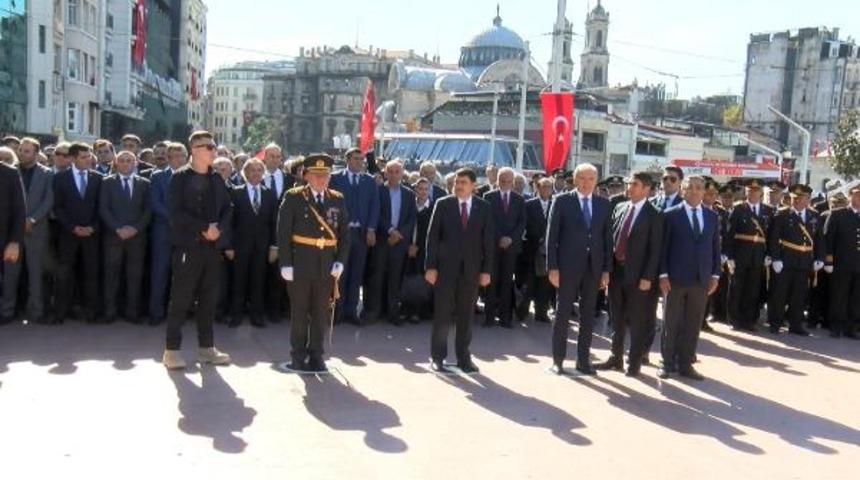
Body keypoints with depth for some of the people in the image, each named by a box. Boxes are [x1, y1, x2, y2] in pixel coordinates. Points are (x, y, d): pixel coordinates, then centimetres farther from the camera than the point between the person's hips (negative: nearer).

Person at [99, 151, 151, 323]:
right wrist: (117, 229, -11)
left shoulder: (144, 183, 10)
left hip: (137, 236, 1)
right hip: (113, 235, 0)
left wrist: (136, 228, -9)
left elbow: (148, 210, 5)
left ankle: (132, 312, 5)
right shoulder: (107, 182, 9)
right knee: (111, 274, 0)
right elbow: (103, 209, 1)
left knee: (135, 275, 0)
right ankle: (110, 312, 7)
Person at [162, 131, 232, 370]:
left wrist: (219, 229, -4)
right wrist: (204, 228, -16)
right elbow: (176, 211, -12)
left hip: (213, 246, 6)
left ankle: (206, 348, 18)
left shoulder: (217, 179, 12)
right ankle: (171, 350, 7)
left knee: (209, 299, 9)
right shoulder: (180, 177, -4)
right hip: (188, 245, -5)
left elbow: (227, 208, 14)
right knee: (180, 299, -2)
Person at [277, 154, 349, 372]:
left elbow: (345, 233, 8)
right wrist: (285, 263, -11)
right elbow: (283, 233, -6)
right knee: (299, 311, 7)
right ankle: (298, 356, 20)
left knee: (322, 311, 9)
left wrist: (340, 261, -3)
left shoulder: (337, 200, 7)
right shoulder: (293, 197, -2)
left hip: (327, 264, 3)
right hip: (300, 262, -3)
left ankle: (316, 355, 23)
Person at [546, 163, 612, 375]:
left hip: (594, 267, 3)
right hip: (568, 265, -3)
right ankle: (558, 359, 13)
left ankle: (583, 360, 19)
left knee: (588, 315, 9)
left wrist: (606, 270, 2)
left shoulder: (604, 204, 8)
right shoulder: (562, 201, -1)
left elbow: (607, 238, 7)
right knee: (563, 312, 4)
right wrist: (552, 267, -9)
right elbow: (552, 235, -4)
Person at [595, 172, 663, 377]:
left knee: (637, 321, 5)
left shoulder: (654, 215, -6)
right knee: (617, 319, 13)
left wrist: (648, 277, -14)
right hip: (616, 270, 5)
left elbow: (655, 249, -9)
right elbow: (611, 237, 11)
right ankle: (616, 358, 25)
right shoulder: (620, 208, 10)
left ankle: (634, 362, 16)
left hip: (637, 275, -5)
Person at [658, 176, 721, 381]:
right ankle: (668, 363, 14)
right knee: (671, 323, 4)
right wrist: (663, 274, -9)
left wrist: (715, 275, 5)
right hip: (676, 278, -3)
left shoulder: (713, 217, 10)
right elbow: (664, 247, -3)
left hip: (702, 279, 3)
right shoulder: (671, 215, -1)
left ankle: (685, 364, 16)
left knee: (693, 325, 7)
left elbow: (715, 247, 11)